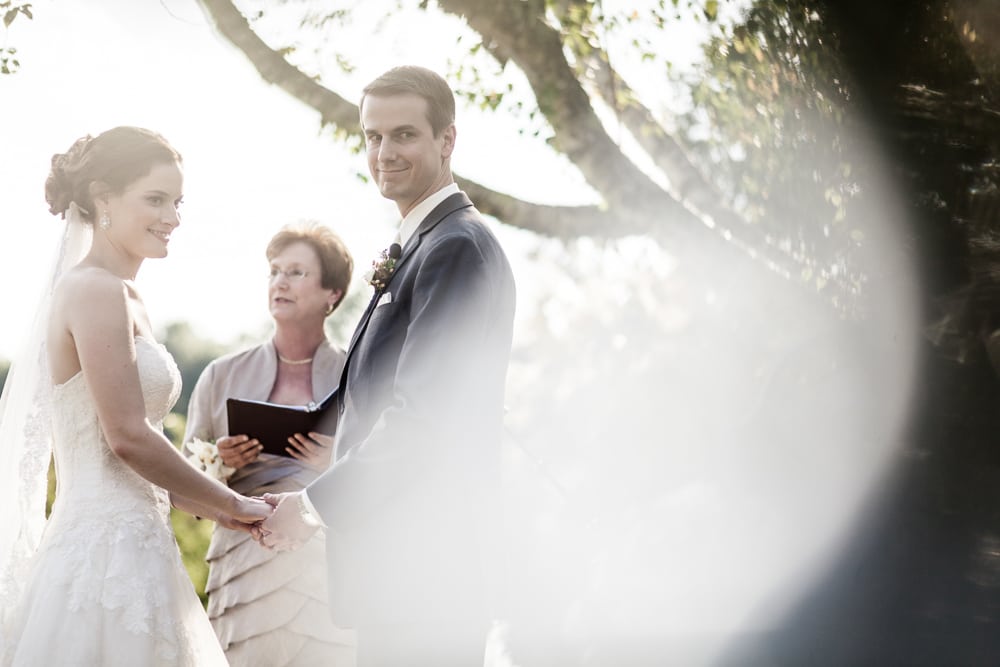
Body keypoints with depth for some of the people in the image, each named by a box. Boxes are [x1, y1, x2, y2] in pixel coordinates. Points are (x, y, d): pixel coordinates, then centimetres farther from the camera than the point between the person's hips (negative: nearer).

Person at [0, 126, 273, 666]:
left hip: (131, 547, 9)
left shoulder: (125, 297, 16)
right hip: (107, 554, -9)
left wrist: (215, 510, 11)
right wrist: (232, 505, -6)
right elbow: (128, 437, -17)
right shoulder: (96, 290, -12)